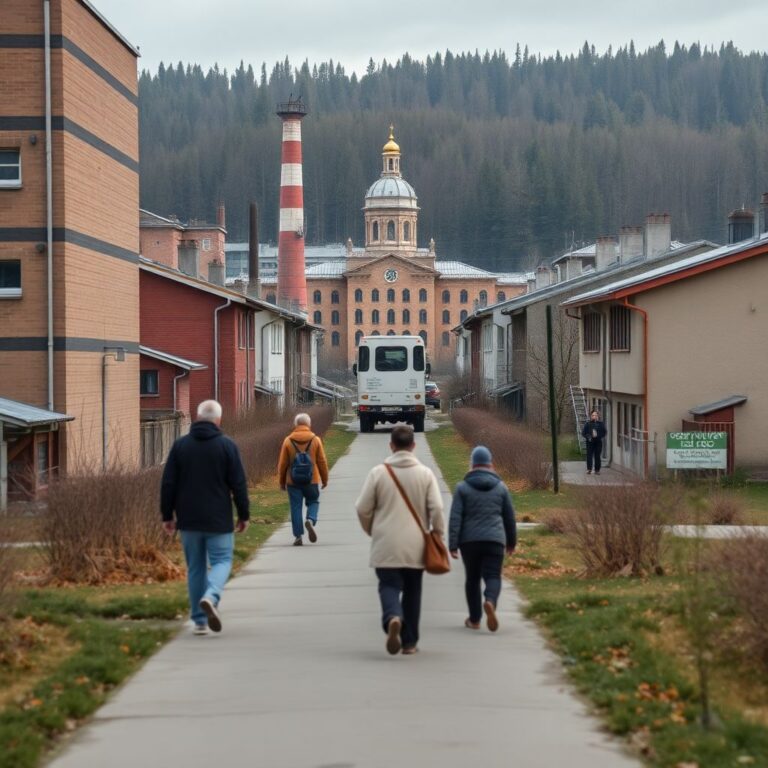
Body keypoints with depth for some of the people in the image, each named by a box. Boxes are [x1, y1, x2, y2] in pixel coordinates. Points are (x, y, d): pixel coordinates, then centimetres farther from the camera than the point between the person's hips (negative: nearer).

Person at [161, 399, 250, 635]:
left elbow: (168, 483, 2)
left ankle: (200, 621, 10)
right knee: (221, 561, 5)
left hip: (188, 519, 3)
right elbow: (238, 484, -5)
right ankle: (211, 596, -24)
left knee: (195, 567, 10)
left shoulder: (180, 445, 2)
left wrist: (167, 515, 10)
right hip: (218, 519, -3)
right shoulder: (227, 446, -5)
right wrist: (244, 515, 5)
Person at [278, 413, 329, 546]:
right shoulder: (315, 440, -3)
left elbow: (282, 464, 1)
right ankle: (310, 520, -12)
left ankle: (298, 536, 3)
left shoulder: (288, 441, -3)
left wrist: (282, 481, 12)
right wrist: (325, 479, 13)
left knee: (296, 507, 6)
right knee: (313, 502, 17)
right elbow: (322, 462, 1)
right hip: (312, 480, 0)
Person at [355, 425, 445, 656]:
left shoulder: (378, 473, -4)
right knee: (412, 591, 13)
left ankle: (392, 618, -30)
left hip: (386, 545, -1)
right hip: (415, 545, 1)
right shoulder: (425, 474, -2)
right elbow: (436, 508, -8)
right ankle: (409, 642, 16)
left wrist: (371, 531, 17)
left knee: (389, 586, 2)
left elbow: (362, 509, -1)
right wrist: (438, 534, 7)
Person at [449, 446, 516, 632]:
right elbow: (509, 517, 12)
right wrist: (511, 541, 24)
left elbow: (455, 518, -6)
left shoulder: (462, 488, 0)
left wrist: (453, 545, -6)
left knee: (472, 578, 13)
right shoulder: (500, 487, 6)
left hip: (469, 540, 0)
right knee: (493, 576, -1)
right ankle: (490, 601, -32)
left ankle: (474, 619, 18)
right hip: (494, 540, 0)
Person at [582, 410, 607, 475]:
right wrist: (588, 437, -12)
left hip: (598, 442, 0)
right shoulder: (588, 424, 6)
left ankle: (597, 470, 6)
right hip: (590, 442, 0)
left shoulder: (601, 424, 6)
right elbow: (583, 432, 6)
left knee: (597, 456, 1)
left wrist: (598, 436, -13)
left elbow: (603, 433, 4)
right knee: (589, 455, -8)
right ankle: (589, 469, -8)